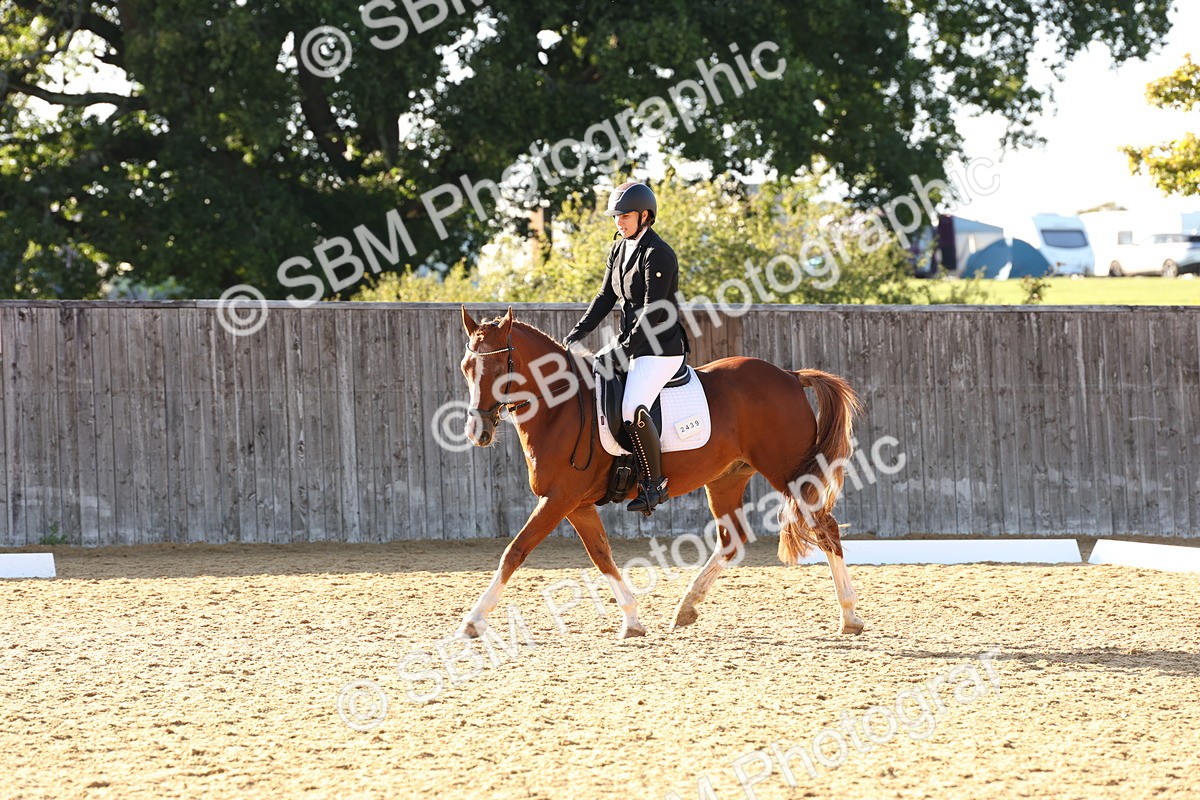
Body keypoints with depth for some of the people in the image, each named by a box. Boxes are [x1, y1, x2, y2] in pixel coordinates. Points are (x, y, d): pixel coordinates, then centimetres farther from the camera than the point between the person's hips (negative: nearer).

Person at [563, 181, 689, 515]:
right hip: (631, 343, 10)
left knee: (632, 410, -28)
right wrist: (578, 333, 3)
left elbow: (653, 311, -20)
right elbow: (606, 296, 14)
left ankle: (655, 483, -17)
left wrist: (625, 348, -22)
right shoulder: (619, 249, 11)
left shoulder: (658, 254, -16)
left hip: (660, 348, -10)